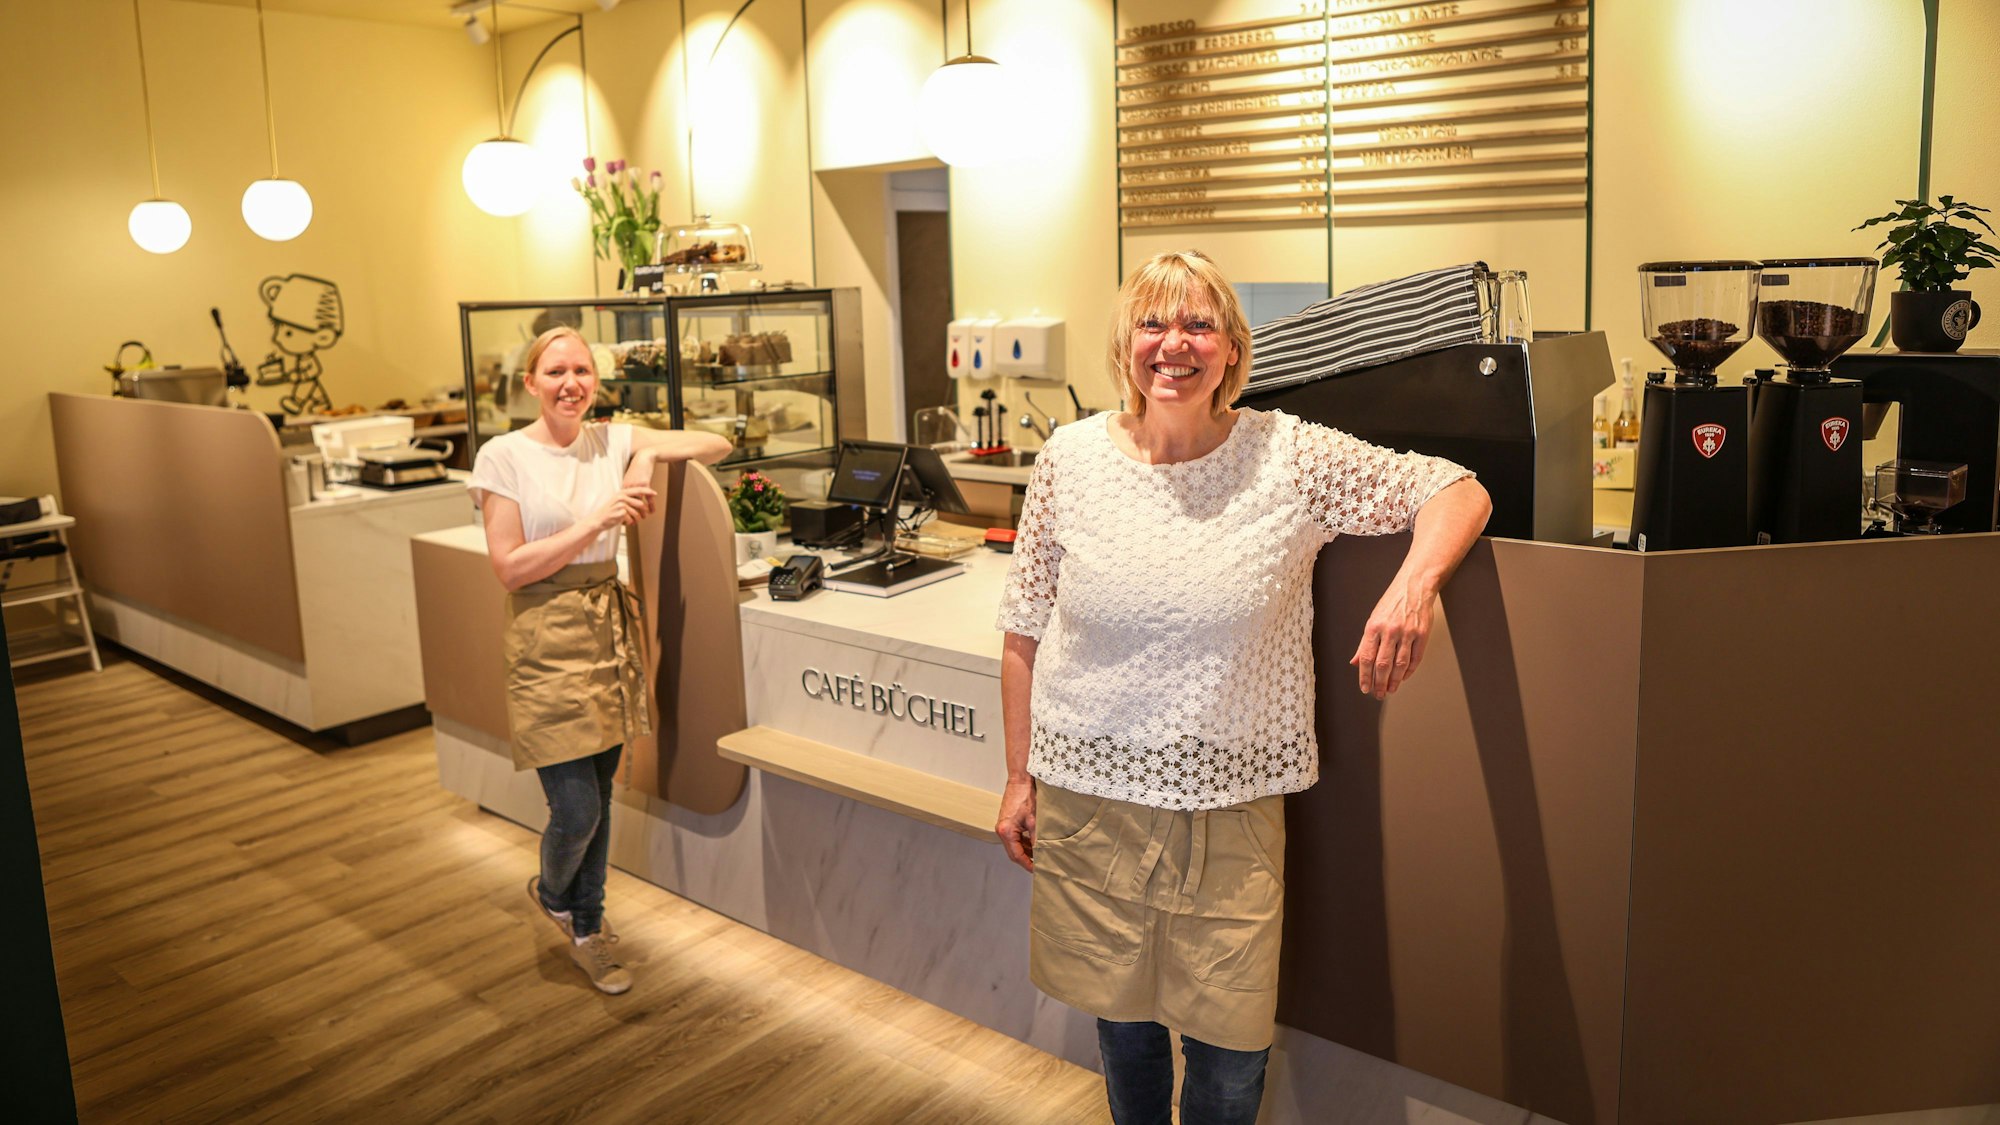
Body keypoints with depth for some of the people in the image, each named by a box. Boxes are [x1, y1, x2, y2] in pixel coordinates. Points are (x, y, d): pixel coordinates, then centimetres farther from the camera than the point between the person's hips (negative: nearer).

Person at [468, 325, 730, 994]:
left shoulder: (615, 441, 5)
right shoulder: (504, 456, -6)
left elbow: (718, 446, 6)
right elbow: (510, 568, -11)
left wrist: (649, 456, -11)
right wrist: (595, 522, -17)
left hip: (611, 631, 4)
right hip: (548, 641, -4)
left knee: (598, 796, 13)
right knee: (576, 809, -5)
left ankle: (586, 927, 32)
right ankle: (553, 894, 30)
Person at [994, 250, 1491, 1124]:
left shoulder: (1290, 456, -6)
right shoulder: (1070, 461, -2)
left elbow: (1457, 492, -2)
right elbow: (1025, 634, 4)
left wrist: (1414, 585, -22)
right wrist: (1019, 776, 5)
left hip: (1234, 799, -1)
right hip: (1090, 792, 1)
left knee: (1231, 1047, 7)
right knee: (1120, 1018, 17)